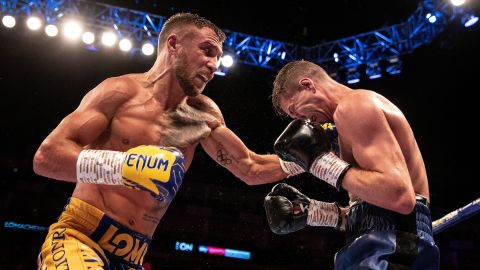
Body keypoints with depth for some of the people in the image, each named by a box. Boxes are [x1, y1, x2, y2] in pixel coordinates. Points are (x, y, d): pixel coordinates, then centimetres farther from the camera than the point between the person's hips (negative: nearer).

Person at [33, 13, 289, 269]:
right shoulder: (122, 91, -9)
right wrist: (123, 166, -29)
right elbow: (45, 157, -16)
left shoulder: (202, 116, 8)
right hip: (80, 240, -6)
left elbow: (251, 168, 15)